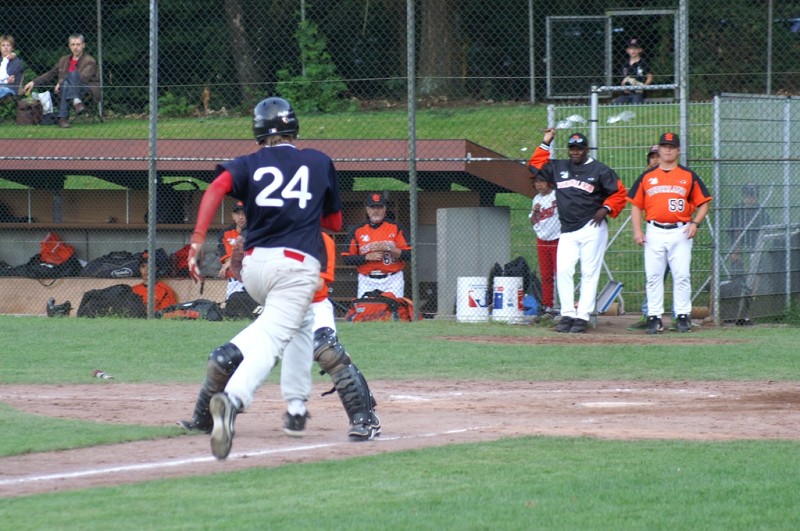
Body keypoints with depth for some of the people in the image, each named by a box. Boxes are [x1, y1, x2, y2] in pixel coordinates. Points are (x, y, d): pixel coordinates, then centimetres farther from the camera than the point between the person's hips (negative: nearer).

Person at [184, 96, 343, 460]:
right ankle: (233, 399, -46)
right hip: (297, 265, -4)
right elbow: (335, 222, 21)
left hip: (253, 265, 4)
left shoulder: (249, 164, 12)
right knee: (270, 341, -17)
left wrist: (198, 239, -14)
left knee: (300, 320, 30)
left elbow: (217, 187, -10)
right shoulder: (320, 163, 14)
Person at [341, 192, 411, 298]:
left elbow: (408, 255, -1)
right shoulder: (358, 231, 7)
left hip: (392, 281, -1)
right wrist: (368, 257, -11)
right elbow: (347, 259, 3)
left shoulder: (395, 228, 5)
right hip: (367, 282, 1)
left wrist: (389, 249, -16)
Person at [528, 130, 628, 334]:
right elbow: (535, 166, 19)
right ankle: (567, 315, -2)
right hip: (567, 231, 5)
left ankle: (583, 317, -6)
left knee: (589, 273, -5)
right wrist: (546, 144, 14)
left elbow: (619, 192, 2)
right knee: (563, 270, -6)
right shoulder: (558, 168, 15)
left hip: (592, 228, -5)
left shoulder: (599, 170, 2)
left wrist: (606, 209, -11)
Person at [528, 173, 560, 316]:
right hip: (542, 242, 6)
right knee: (545, 275, 6)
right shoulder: (536, 199, 13)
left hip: (557, 240, -6)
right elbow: (533, 223, 15)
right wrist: (535, 212, -3)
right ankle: (547, 306, 9)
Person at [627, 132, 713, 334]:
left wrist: (695, 223, -9)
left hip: (680, 233, -1)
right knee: (653, 276, 0)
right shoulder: (647, 177, 11)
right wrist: (637, 230, 0)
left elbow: (703, 203, 8)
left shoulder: (689, 177, 7)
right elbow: (636, 205, 12)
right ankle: (654, 317, 3)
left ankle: (683, 316, 1)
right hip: (654, 232, 1)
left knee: (682, 275, -4)